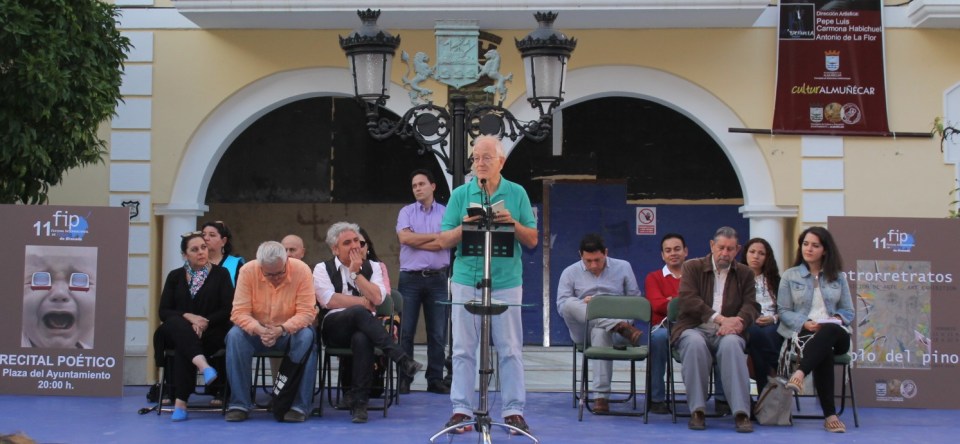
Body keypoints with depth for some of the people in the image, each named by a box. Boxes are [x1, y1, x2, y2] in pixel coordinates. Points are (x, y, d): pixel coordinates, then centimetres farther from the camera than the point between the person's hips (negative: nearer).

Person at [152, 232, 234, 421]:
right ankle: (203, 365, -57)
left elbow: (228, 310, -1)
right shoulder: (175, 276, 13)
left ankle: (181, 402, -36)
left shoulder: (220, 274, 7)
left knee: (183, 348, -34)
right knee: (177, 323, -35)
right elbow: (163, 311, 4)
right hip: (177, 332, 2)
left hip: (211, 333, -2)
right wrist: (189, 317, -14)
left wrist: (205, 322, -18)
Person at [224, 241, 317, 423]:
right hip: (257, 330, 1)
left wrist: (281, 330, -35)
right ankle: (239, 404, -20)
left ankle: (299, 405, -26)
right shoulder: (247, 271, -15)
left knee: (307, 337, -33)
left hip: (290, 330, -1)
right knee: (235, 336, -29)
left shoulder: (301, 270, -18)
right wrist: (259, 330, -36)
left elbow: (306, 313, -19)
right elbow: (239, 312, -16)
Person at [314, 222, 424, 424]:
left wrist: (356, 273, -2)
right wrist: (364, 302, -2)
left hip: (363, 328, 1)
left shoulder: (371, 267, 15)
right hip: (335, 328, -1)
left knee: (362, 339, -38)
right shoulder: (323, 269, 10)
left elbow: (377, 298, -2)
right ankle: (401, 359, -39)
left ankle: (358, 401, -32)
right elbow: (329, 301, -6)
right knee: (358, 312, -36)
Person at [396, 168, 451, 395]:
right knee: (405, 332, 0)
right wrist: (435, 235, -5)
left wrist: (415, 241, -7)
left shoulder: (446, 213, 5)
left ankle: (435, 380, 9)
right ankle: (404, 379, 5)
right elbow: (404, 237, -9)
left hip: (437, 278, 0)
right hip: (410, 278, 0)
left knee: (437, 333, 2)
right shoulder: (406, 212, 8)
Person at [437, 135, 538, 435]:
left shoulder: (517, 193, 6)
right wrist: (464, 227, -15)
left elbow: (532, 241, 5)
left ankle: (514, 410, 10)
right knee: (464, 348, 3)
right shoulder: (460, 194, 6)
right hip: (466, 280, 0)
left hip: (506, 281, 0)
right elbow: (444, 241, 4)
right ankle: (461, 409, 9)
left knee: (510, 349, 2)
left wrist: (513, 224, -13)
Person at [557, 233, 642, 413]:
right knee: (570, 303, -32)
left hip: (615, 327, -1)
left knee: (601, 332, -40)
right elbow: (561, 306, 2)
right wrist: (582, 303, -16)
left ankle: (601, 396, -42)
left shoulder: (623, 267, 12)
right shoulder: (570, 273, 10)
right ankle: (623, 327, -41)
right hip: (583, 330, 1)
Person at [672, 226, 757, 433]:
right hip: (694, 329, -1)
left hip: (726, 332, 1)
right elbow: (688, 301, -6)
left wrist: (735, 323, -20)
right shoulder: (692, 267, 9)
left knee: (732, 343, -35)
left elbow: (750, 306, 4)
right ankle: (697, 411, -30)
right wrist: (720, 318, -19)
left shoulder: (745, 274, 17)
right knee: (695, 343, -37)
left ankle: (741, 413, -38)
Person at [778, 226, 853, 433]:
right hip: (803, 333, -1)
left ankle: (800, 374, -61)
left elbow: (848, 311, 15)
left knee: (829, 331, -40)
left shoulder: (838, 277, 18)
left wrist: (838, 319, -9)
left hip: (835, 334, 2)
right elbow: (783, 311, 5)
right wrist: (804, 323, -13)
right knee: (824, 351, -39)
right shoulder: (790, 276, 13)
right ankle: (830, 415, -47)